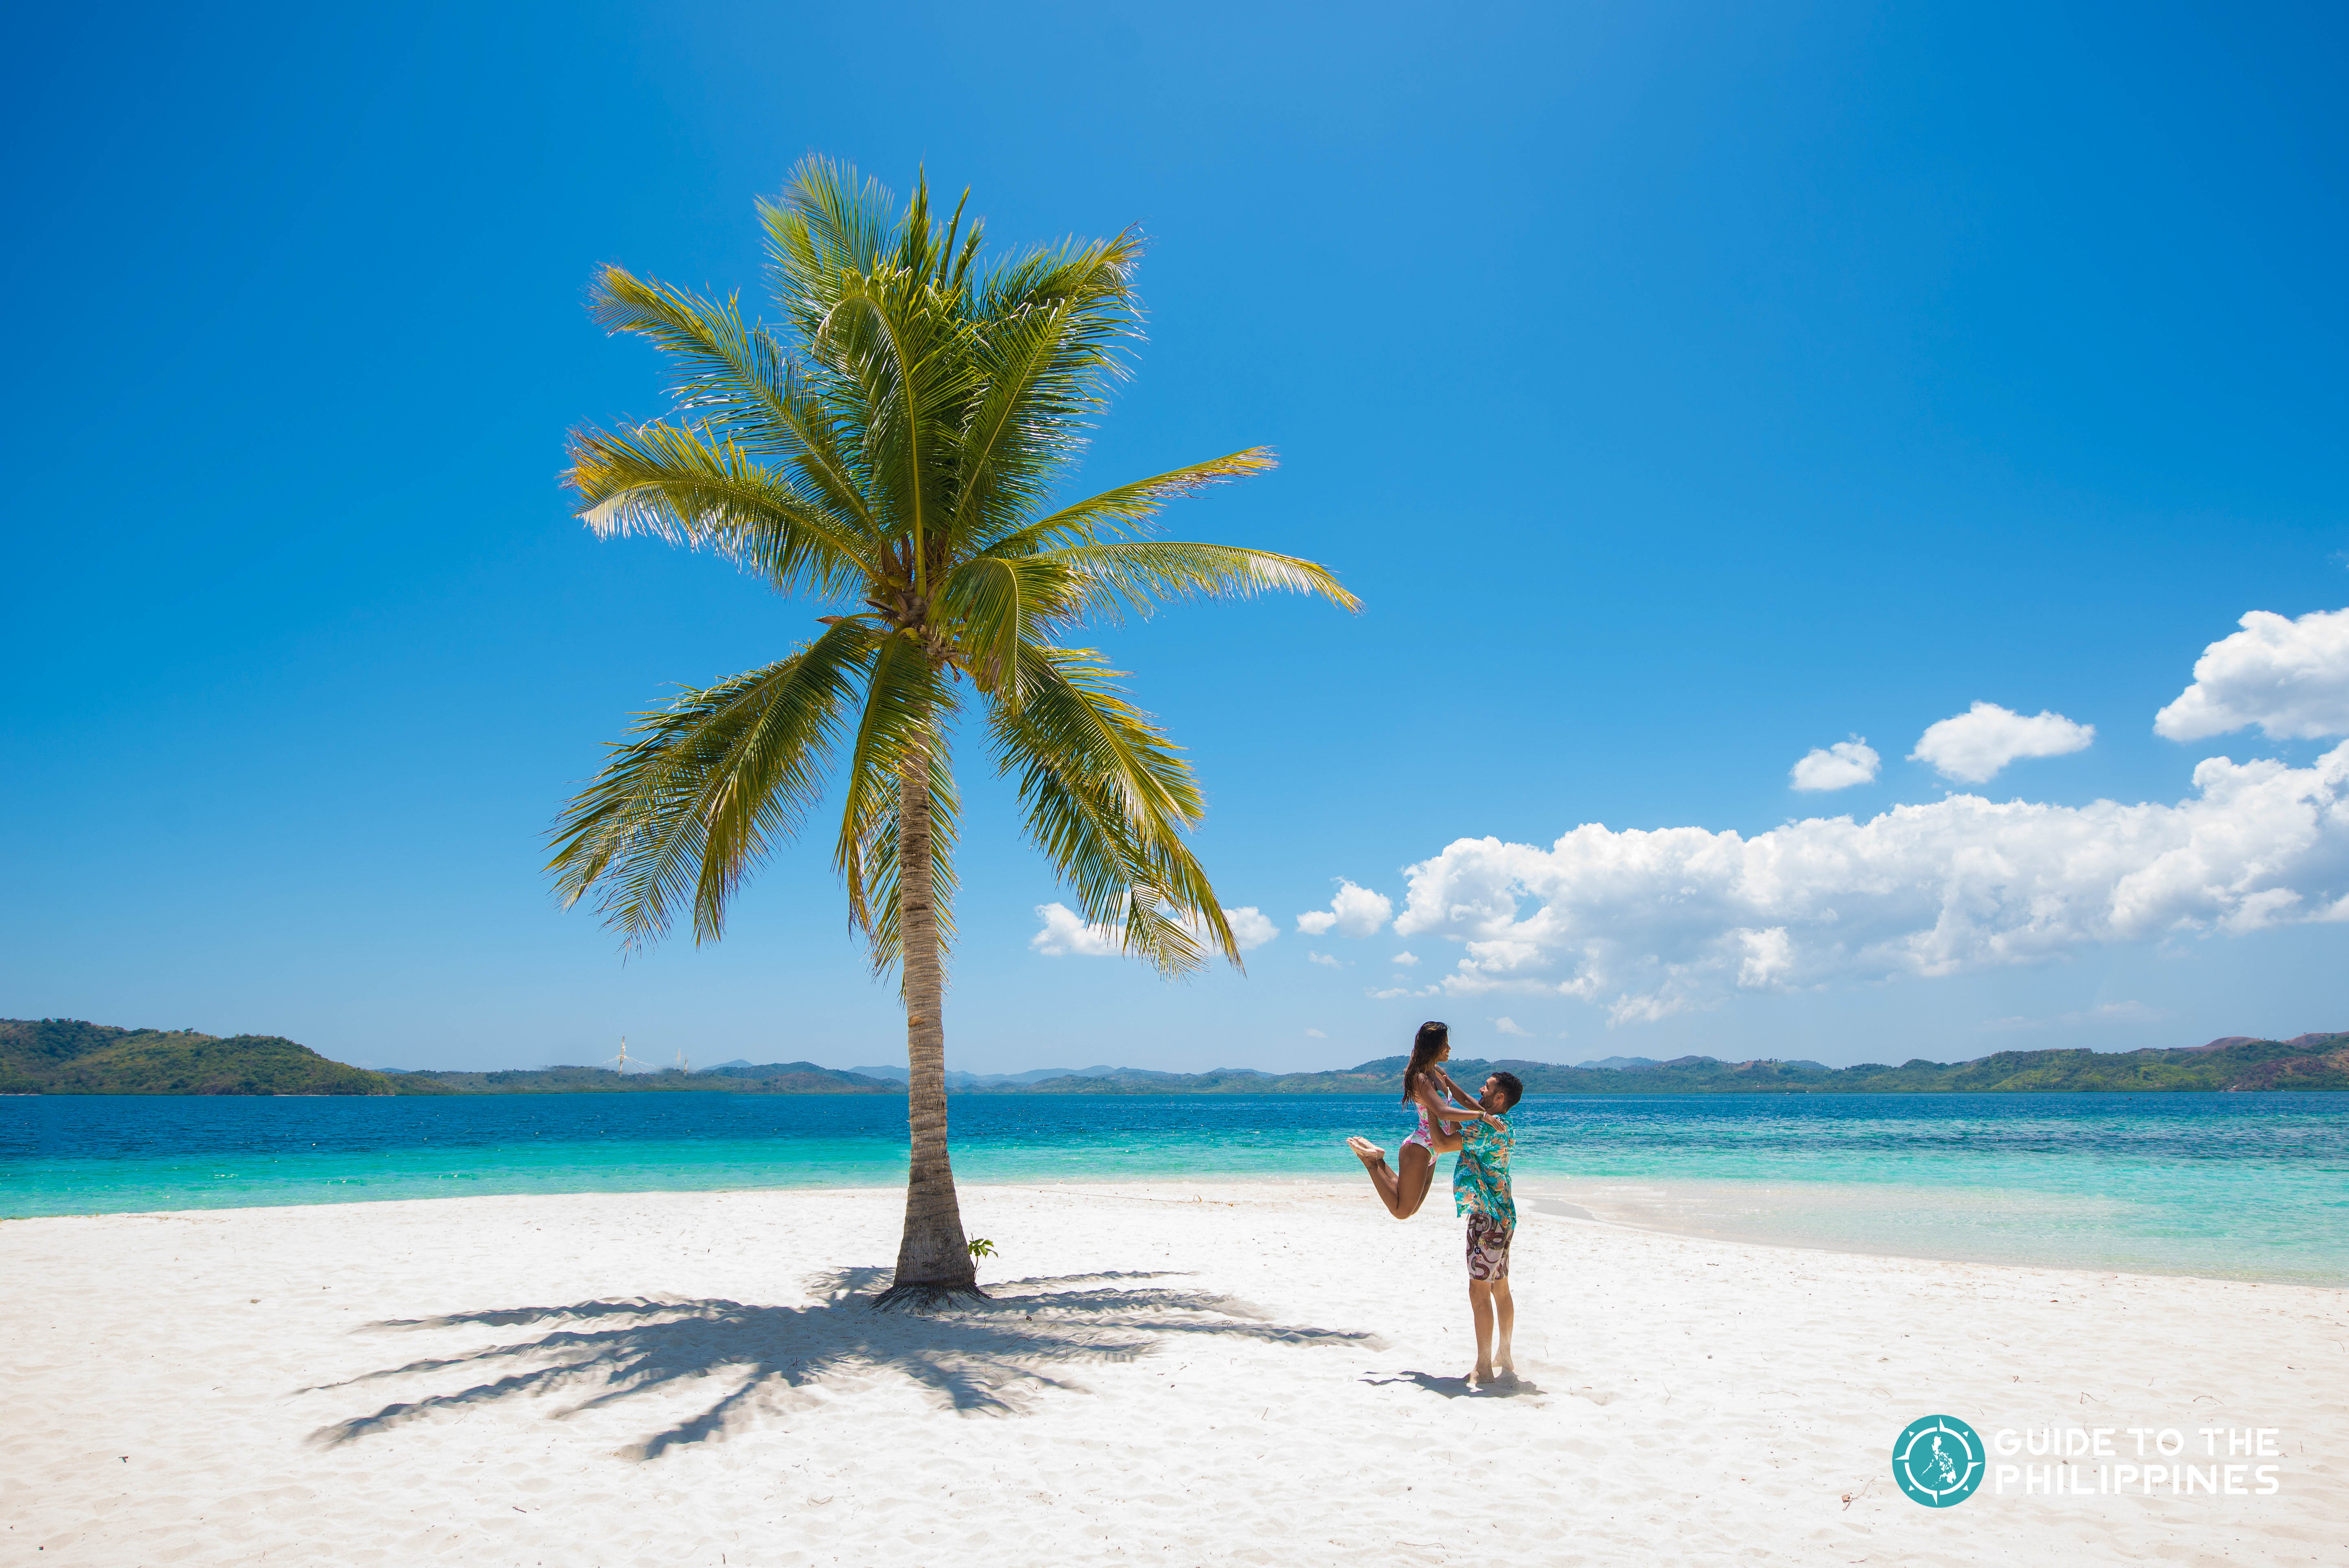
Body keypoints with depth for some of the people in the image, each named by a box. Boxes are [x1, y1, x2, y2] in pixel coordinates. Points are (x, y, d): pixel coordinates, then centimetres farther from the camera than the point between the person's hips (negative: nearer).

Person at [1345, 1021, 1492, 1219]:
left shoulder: (1437, 1072, 7)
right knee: (1401, 1211, -2)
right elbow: (1443, 1112, -33)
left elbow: (1463, 1098, 17)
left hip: (1430, 1151, 10)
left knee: (1411, 1209, 20)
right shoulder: (1421, 1079, -22)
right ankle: (1371, 1160, 5)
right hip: (1418, 1150, -10)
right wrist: (1482, 1115, -33)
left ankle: (1377, 1159, 20)